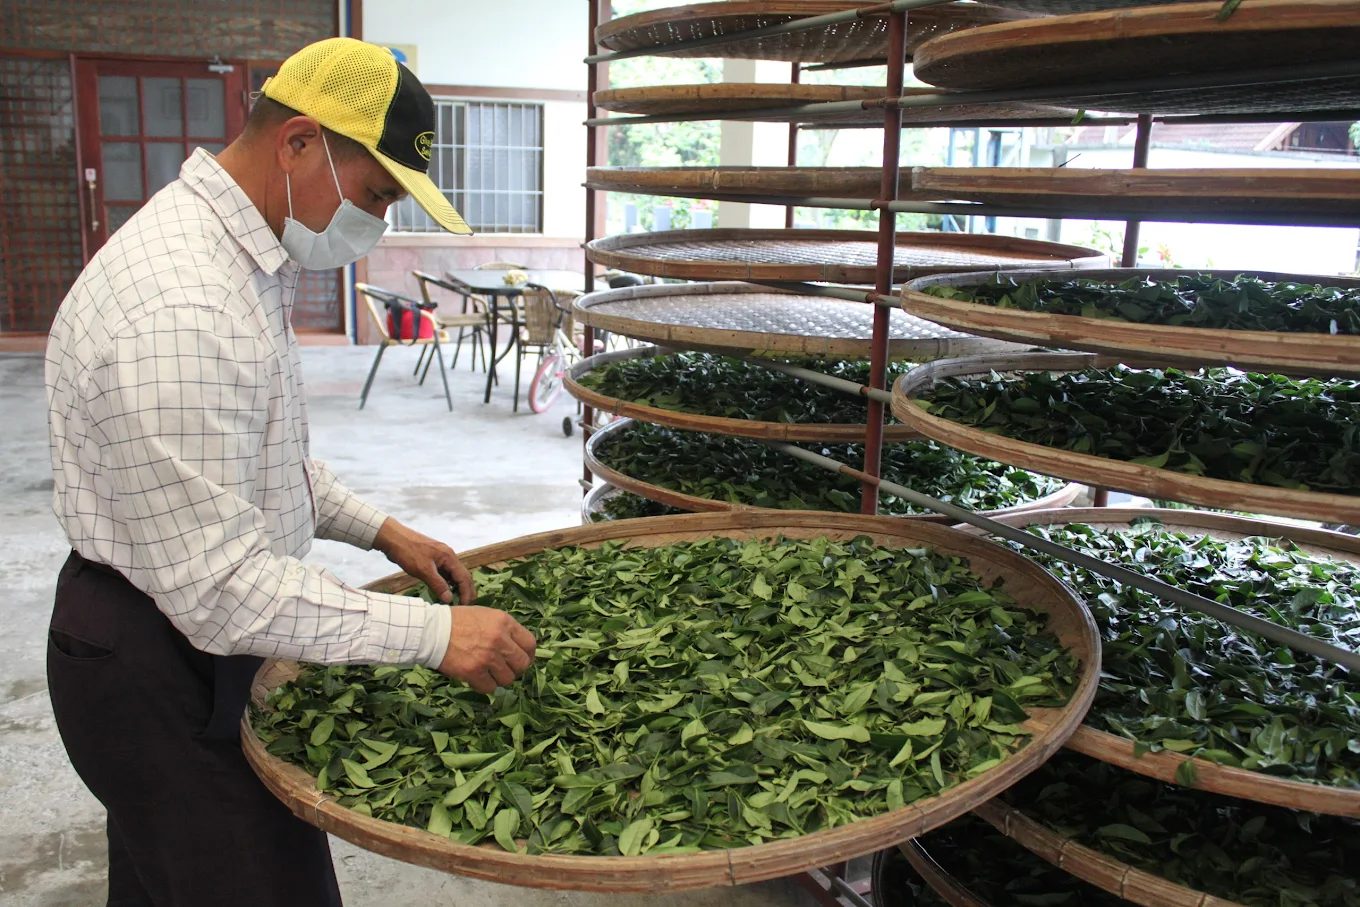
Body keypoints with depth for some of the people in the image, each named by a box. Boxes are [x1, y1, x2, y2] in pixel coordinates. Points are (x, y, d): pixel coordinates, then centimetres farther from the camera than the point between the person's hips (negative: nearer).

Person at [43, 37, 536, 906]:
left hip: (192, 638, 10)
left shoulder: (242, 255, 5)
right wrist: (433, 632, -26)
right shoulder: (178, 310, -30)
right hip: (163, 669, -10)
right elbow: (216, 588, -29)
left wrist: (382, 529, 7)